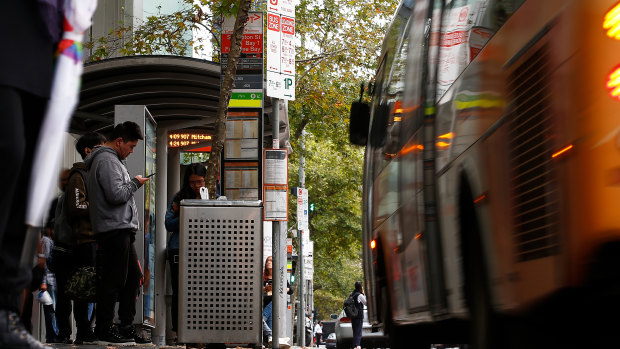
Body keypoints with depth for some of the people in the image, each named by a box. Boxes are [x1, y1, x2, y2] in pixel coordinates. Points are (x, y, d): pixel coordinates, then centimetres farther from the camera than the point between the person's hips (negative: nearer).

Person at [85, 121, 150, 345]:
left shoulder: (110, 160, 22)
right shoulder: (107, 161, -12)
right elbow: (116, 194, -22)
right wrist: (135, 183, -8)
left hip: (122, 230, 11)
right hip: (114, 228, -11)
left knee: (133, 276, 14)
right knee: (113, 281, -7)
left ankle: (127, 327, 20)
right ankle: (105, 332, -3)